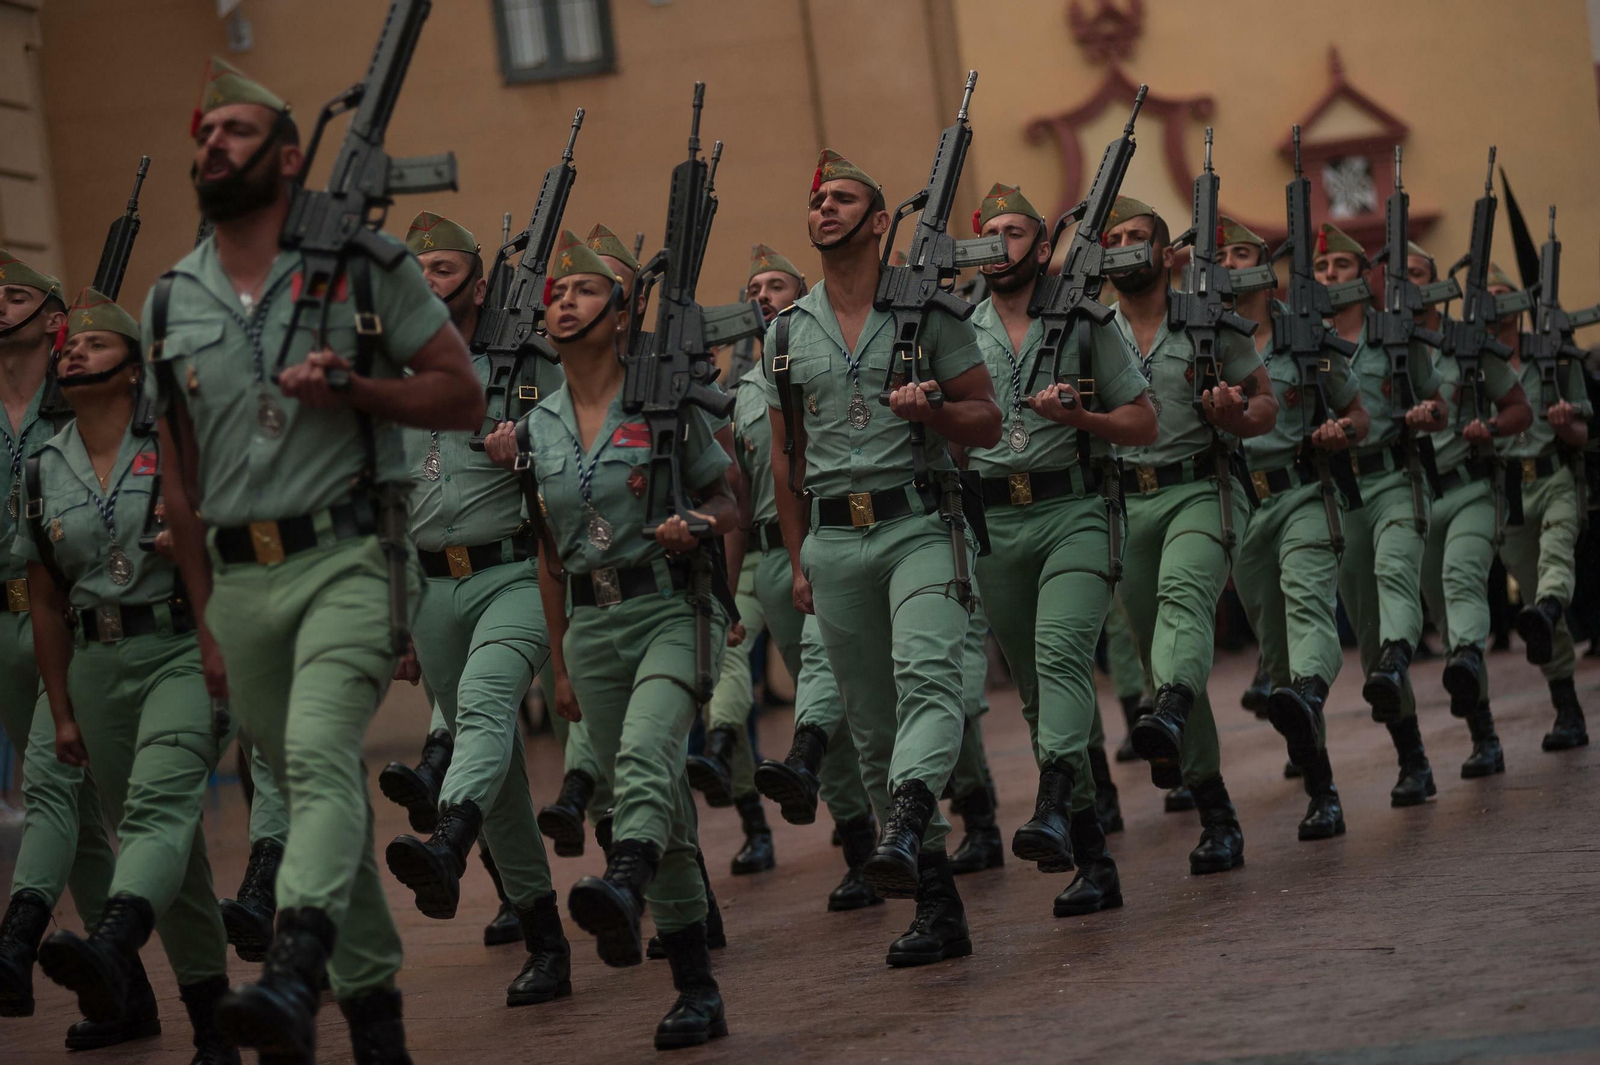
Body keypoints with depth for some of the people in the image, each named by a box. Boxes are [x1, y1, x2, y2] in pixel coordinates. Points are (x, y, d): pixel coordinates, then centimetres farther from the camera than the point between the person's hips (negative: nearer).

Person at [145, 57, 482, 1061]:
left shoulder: (366, 266, 1)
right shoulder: (169, 303, 12)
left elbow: (463, 395, 2)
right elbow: (181, 478, 15)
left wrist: (353, 388, -14)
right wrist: (206, 620, 13)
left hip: (350, 558, -5)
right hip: (241, 576, 5)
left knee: (320, 754, -26)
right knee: (314, 789, 10)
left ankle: (293, 974, -41)